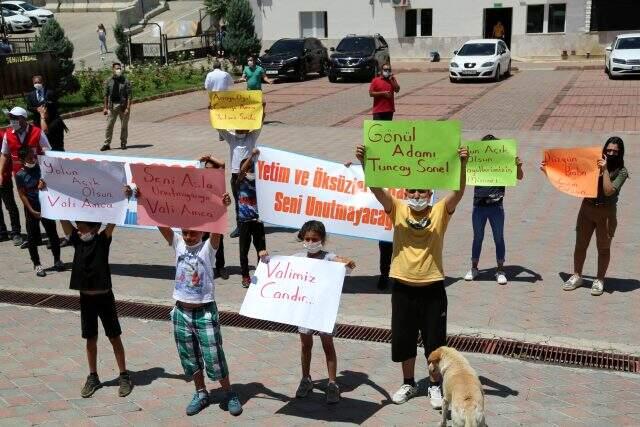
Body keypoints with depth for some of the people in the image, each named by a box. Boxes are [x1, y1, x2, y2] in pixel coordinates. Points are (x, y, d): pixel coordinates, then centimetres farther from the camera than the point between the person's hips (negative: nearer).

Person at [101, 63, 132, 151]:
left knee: (124, 126, 5)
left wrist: (128, 108, -13)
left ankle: (123, 143, 16)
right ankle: (107, 144, 5)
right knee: (109, 125, 0)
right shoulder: (109, 81, 6)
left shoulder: (126, 81, -2)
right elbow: (106, 95, 10)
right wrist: (105, 107, 6)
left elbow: (129, 95, -6)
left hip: (123, 105, -2)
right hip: (112, 106, 2)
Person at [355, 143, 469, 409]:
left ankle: (436, 386, 28)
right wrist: (365, 163, -29)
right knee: (403, 340, 13)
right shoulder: (398, 210, -2)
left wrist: (462, 165, -35)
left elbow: (459, 192, -19)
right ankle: (408, 384, 33)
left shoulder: (440, 212, -3)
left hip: (432, 288, -1)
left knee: (435, 341, 9)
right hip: (403, 287, 1)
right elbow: (376, 188, -14)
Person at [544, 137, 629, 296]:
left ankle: (599, 280, 24)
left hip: (606, 212, -3)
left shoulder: (621, 172, -9)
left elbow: (608, 191, -22)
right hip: (587, 209, 4)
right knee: (580, 245, 11)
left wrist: (605, 170, -23)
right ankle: (577, 276, 26)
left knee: (603, 248, 9)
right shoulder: (595, 164, 1)